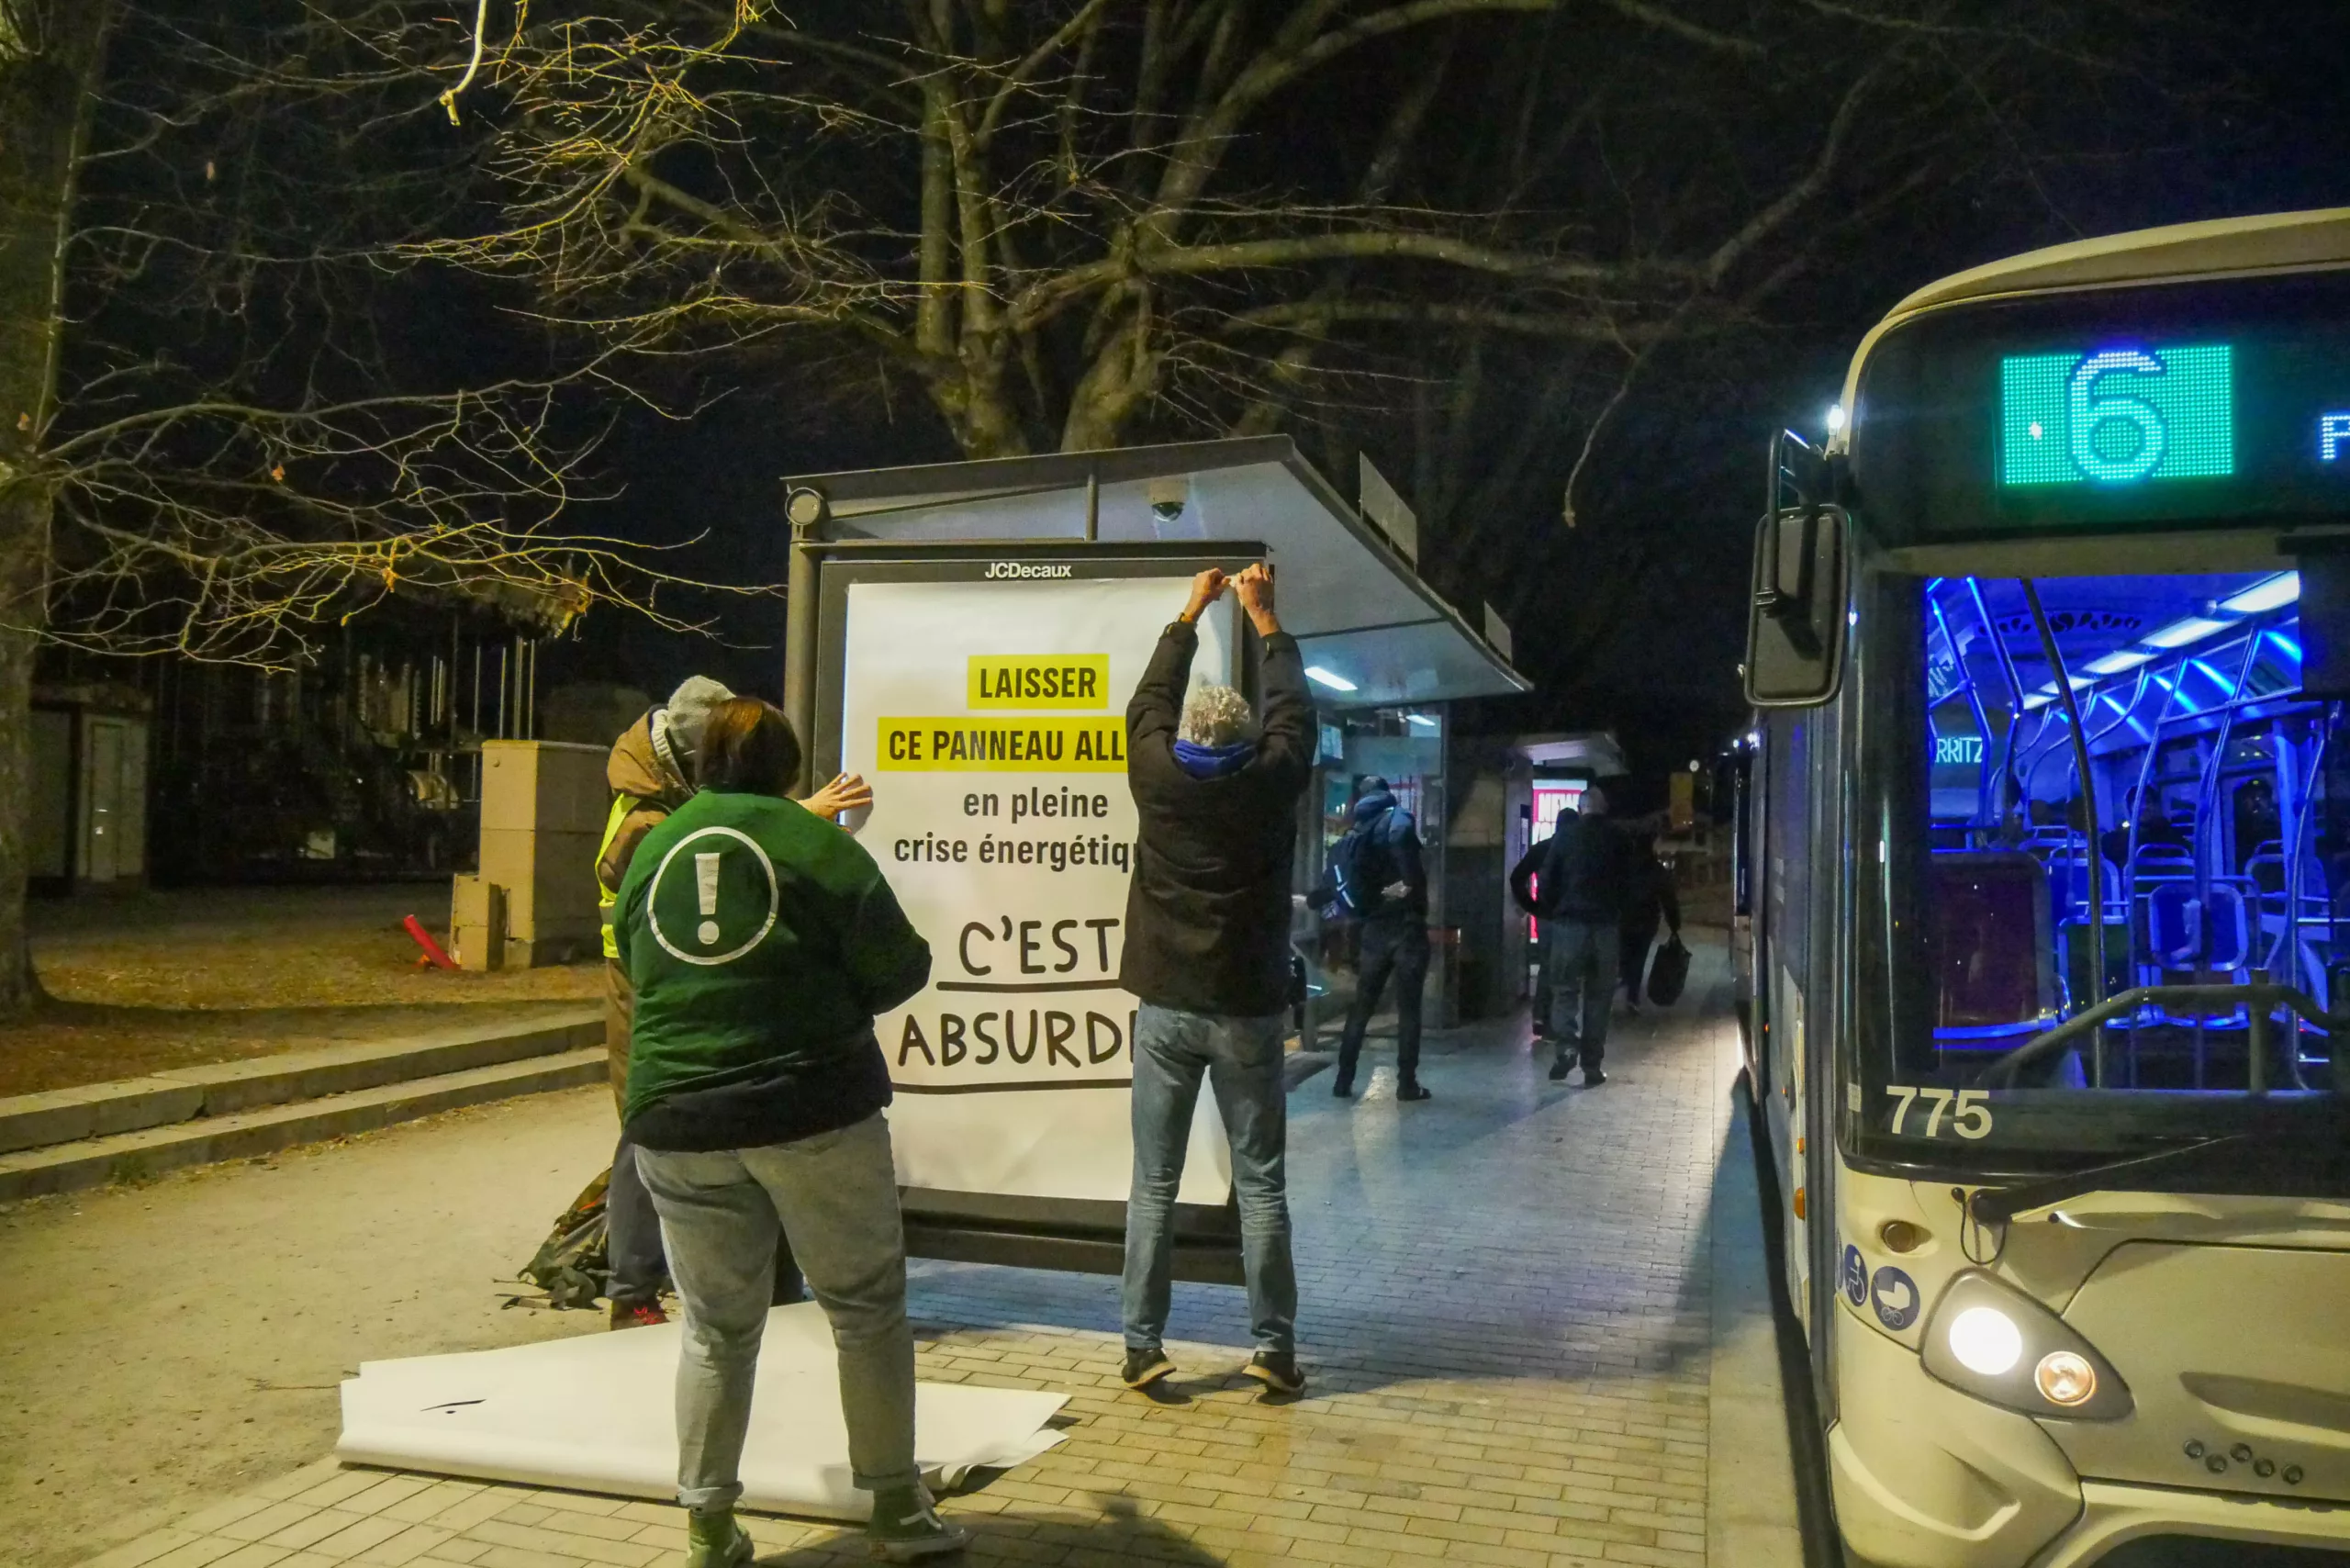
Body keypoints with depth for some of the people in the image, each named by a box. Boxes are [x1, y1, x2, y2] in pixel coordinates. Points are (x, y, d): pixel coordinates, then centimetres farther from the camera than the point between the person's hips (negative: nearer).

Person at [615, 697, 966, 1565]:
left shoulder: (651, 850, 8)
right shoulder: (812, 839, -4)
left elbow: (639, 971, 18)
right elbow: (900, 966, -5)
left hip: (677, 1120, 4)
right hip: (814, 1111, -4)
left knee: (716, 1329, 15)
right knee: (867, 1309, 10)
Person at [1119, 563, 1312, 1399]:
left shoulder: (1159, 775, -4)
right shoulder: (1269, 781, -6)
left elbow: (1150, 701, 14)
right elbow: (1293, 710, 12)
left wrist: (1191, 613, 25)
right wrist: (1266, 620, 22)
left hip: (1165, 1008, 1)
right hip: (1246, 1011, -1)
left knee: (1153, 1183, 6)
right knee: (1260, 1184, 6)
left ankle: (1142, 1345, 10)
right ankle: (1274, 1347, 11)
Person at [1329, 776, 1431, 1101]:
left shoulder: (1352, 835, 13)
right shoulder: (1396, 820, -4)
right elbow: (1401, 836, -28)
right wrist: (1411, 884, -20)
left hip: (1373, 931, 5)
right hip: (1406, 926, -4)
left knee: (1360, 1008, 12)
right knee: (1408, 1009, 2)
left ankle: (1343, 1080, 12)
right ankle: (1407, 1083, 4)